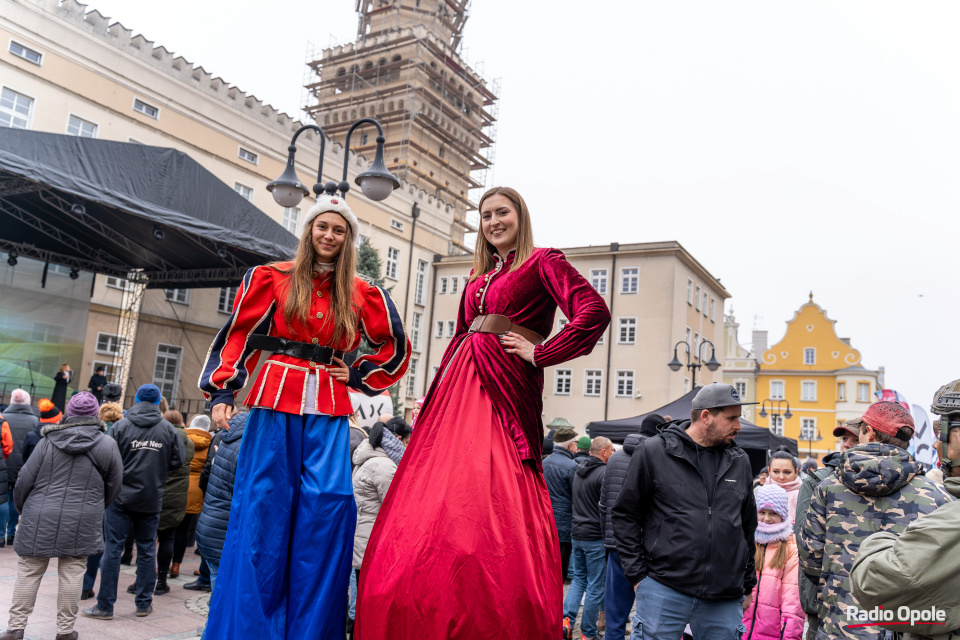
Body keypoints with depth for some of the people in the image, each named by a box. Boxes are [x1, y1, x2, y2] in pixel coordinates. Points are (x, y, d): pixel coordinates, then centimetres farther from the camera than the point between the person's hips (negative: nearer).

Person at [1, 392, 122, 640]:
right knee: (72, 573, 6)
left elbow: (25, 480, 2)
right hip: (81, 524, -1)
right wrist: (96, 508, 23)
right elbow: (114, 486, 5)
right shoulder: (107, 445, -3)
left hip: (40, 520, 1)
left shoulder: (48, 442, -1)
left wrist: (22, 508, 20)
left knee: (29, 572, 11)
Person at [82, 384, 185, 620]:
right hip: (152, 500, 2)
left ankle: (105, 606, 10)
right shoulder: (169, 429, -2)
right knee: (146, 551, 11)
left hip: (121, 496, -2)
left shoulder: (121, 426, -6)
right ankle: (144, 604, 19)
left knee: (112, 550, 5)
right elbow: (177, 461, 0)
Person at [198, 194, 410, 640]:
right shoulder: (271, 278, 8)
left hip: (328, 411, 2)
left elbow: (396, 347, 20)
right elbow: (237, 337, 6)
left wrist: (358, 376, 9)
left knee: (326, 508, -6)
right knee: (263, 509, -1)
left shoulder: (360, 294, 12)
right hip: (276, 403, -1)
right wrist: (221, 391, -5)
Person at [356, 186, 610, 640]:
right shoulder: (479, 275, 25)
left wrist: (539, 354, -9)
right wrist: (436, 398, 18)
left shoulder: (542, 262, 4)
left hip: (503, 390, -7)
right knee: (430, 505, 2)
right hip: (457, 389, 7)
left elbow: (595, 313, -10)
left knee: (492, 507, -14)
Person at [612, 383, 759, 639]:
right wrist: (638, 574, -4)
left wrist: (748, 584, 18)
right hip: (664, 591, -4)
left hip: (725, 600, 4)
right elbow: (626, 516, 0)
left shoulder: (740, 461, 10)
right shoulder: (653, 452, -3)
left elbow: (748, 527, 19)